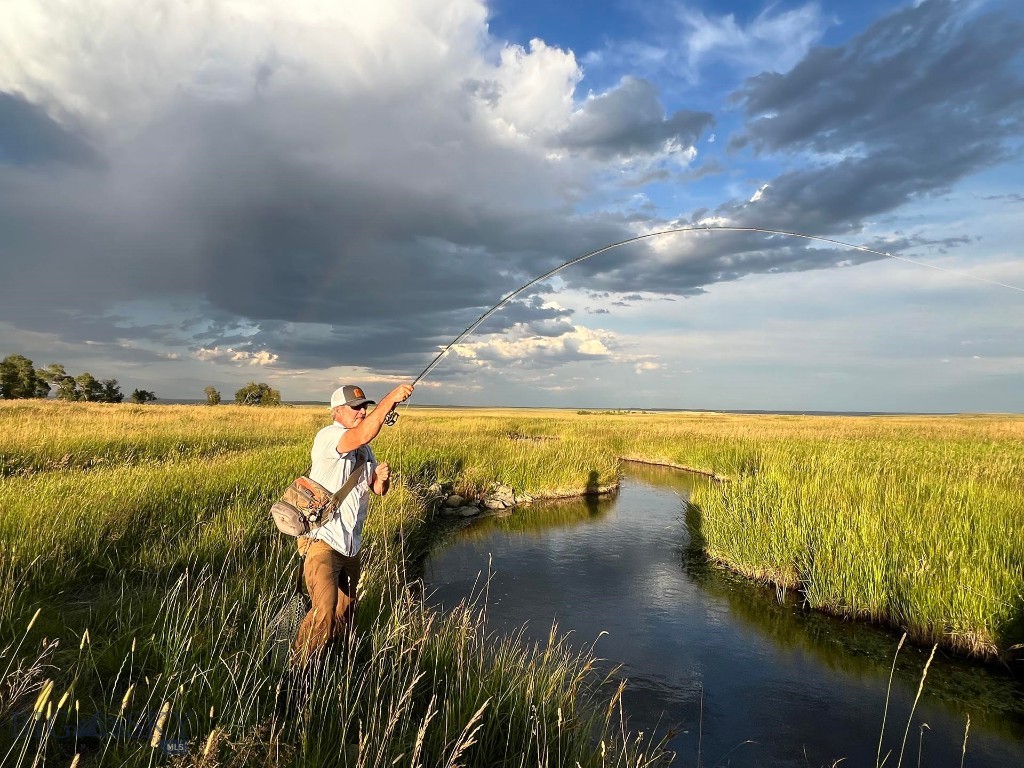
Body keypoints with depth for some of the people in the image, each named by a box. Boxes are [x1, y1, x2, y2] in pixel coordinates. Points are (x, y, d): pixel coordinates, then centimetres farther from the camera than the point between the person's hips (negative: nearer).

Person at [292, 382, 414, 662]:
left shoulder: (364, 449, 12)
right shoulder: (328, 436, -15)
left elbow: (378, 490, 14)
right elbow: (362, 435, -37)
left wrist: (382, 478, -9)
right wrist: (391, 398, -36)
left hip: (350, 544, 8)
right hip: (322, 541, -8)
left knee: (345, 612, 17)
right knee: (324, 611, -20)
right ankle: (300, 667, 0)